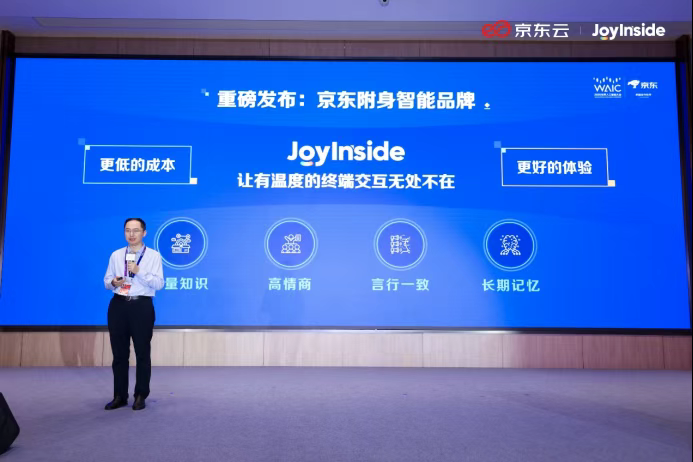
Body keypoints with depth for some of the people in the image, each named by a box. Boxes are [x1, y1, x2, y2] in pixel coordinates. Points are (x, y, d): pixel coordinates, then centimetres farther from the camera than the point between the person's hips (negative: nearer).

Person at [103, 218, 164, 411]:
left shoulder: (153, 255, -1)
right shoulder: (116, 255, 11)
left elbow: (159, 283, -9)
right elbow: (106, 281, 12)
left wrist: (139, 272, -19)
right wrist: (113, 282, -10)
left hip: (141, 306, -3)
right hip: (118, 305, 3)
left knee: (142, 353, 4)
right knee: (119, 353, 9)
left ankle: (140, 396, 16)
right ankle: (119, 396, 20)